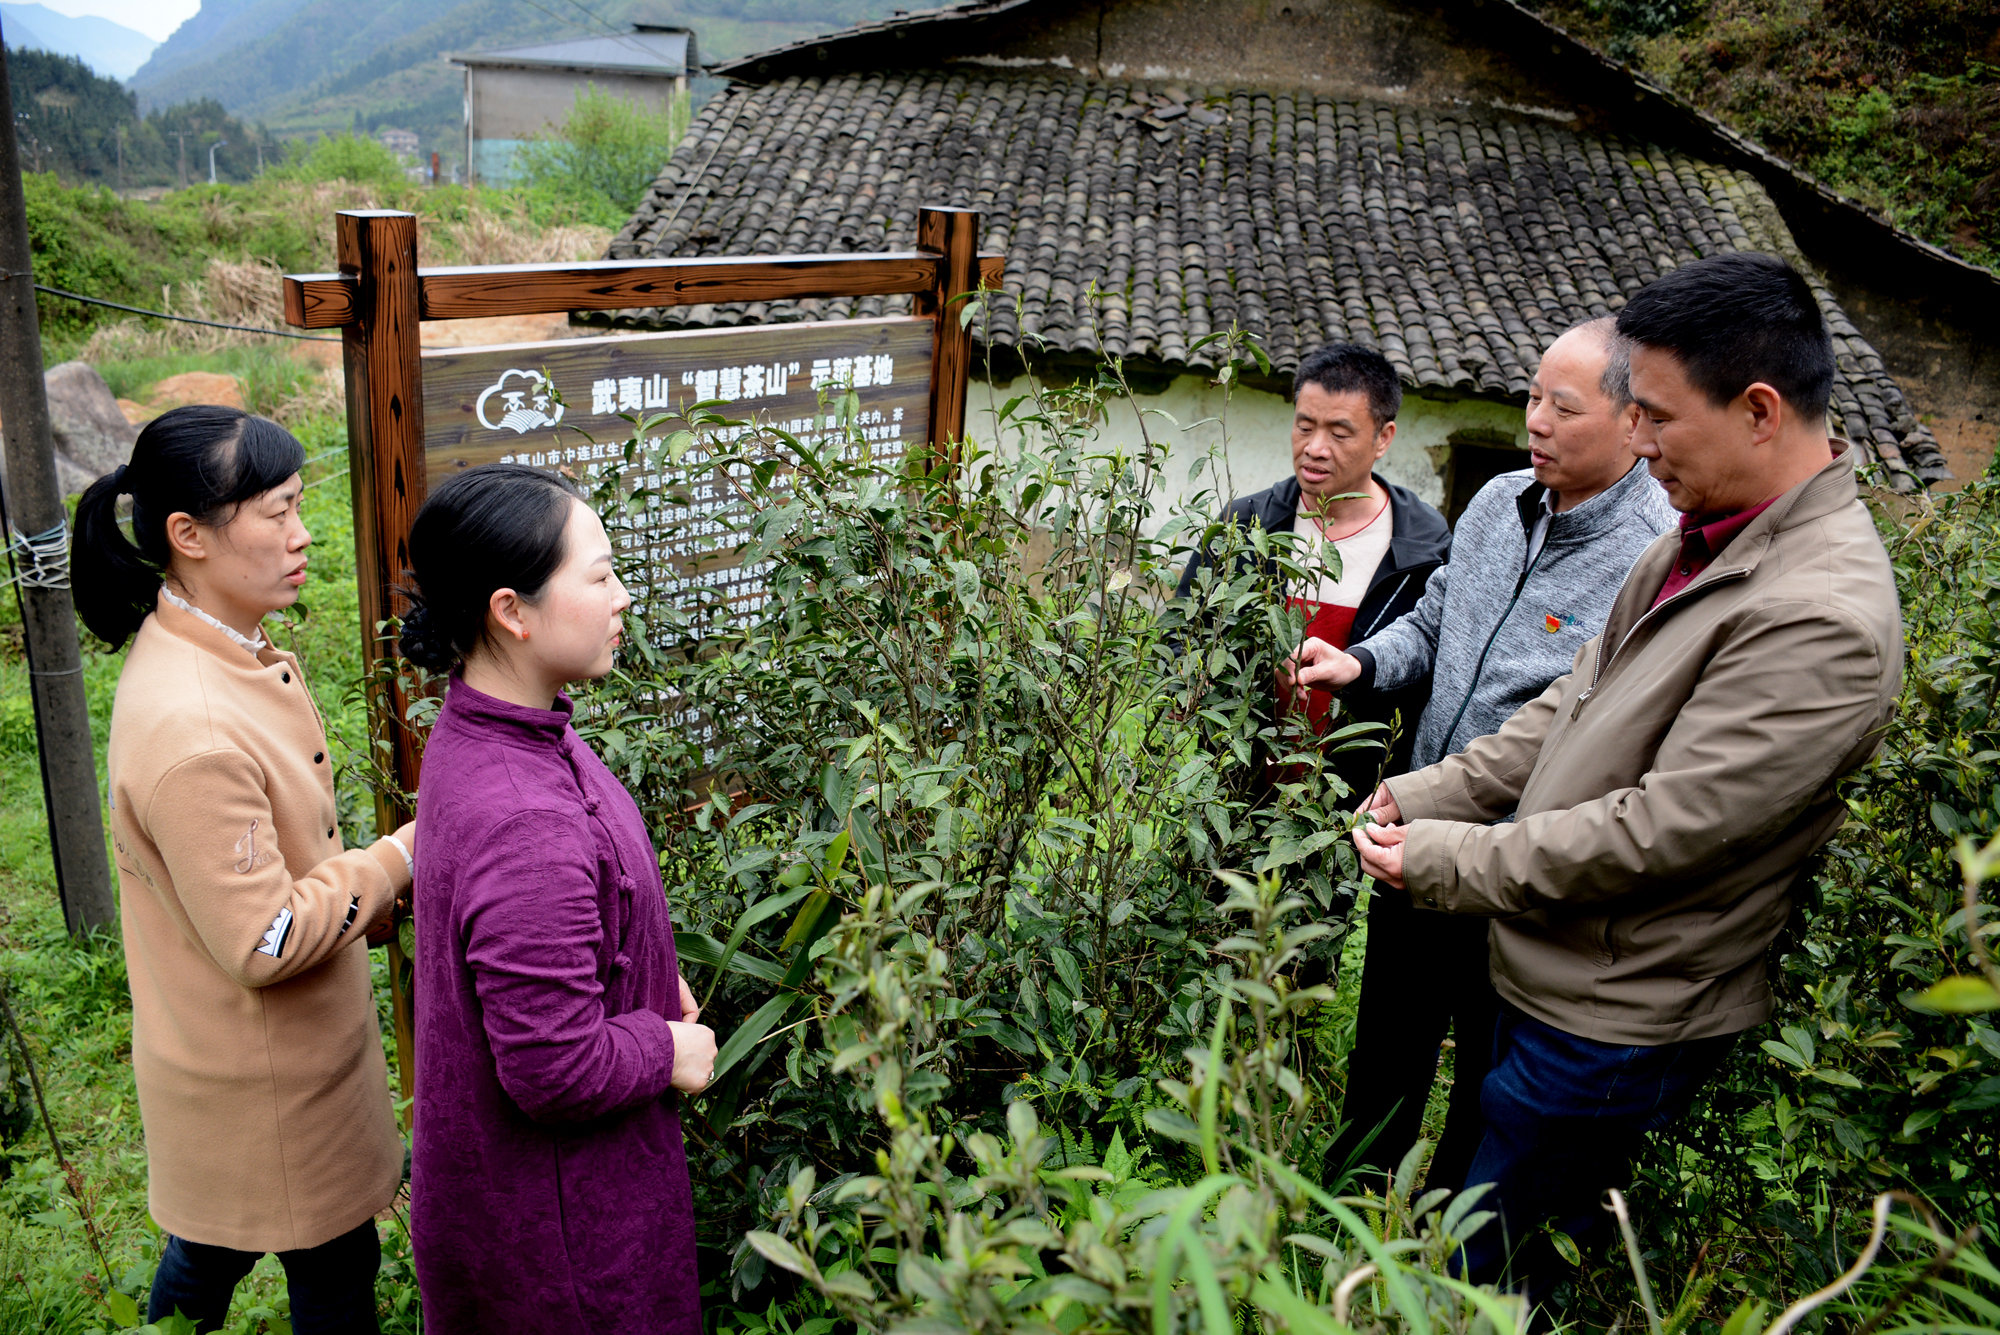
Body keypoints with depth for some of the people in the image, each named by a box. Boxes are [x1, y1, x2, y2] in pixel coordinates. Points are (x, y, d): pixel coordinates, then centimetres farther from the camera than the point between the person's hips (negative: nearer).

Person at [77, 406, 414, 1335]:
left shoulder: (227, 655, -3)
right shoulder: (189, 730, -34)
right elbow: (263, 943, -27)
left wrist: (377, 895, 9)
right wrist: (393, 859, -18)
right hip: (258, 1083, -8)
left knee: (220, 1236, 30)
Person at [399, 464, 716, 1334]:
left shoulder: (478, 730, -6)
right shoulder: (528, 827, -38)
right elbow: (557, 1070, -32)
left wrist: (652, 977, 4)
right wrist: (669, 1050, -15)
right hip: (555, 1207, -9)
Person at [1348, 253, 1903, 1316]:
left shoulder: (1822, 619, -26)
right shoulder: (1699, 541, 4)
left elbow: (1659, 829, -26)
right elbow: (1573, 708, 11)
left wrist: (1443, 860, -17)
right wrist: (1428, 795, 2)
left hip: (1617, 1025, -8)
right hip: (1551, 976, 9)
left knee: (1490, 1276, 7)